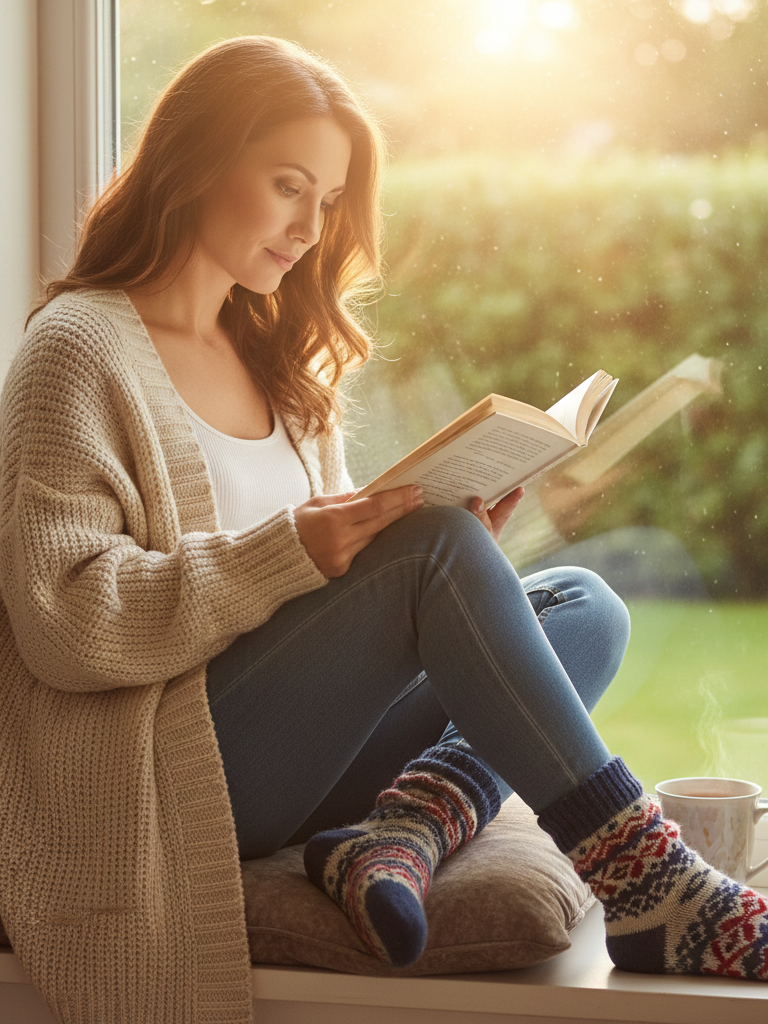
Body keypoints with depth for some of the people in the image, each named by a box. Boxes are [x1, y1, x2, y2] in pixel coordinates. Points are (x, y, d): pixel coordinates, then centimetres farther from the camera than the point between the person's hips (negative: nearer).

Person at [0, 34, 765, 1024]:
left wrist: (460, 540, -4)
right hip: (160, 777, -8)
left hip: (292, 759, 8)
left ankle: (402, 829, -27)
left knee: (583, 607, -3)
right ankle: (647, 888, -25)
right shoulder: (80, 349, -5)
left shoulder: (275, 359, 19)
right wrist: (291, 555, -24)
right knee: (437, 548, -26)